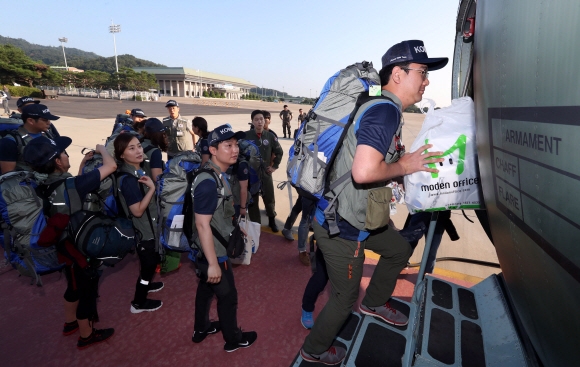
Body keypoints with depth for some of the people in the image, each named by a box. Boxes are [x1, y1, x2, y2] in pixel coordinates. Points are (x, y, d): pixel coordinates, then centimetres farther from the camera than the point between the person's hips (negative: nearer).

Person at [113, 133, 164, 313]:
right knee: (148, 264, 8)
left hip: (149, 227, 9)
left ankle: (145, 284, 52)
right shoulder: (128, 179, -27)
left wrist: (150, 186, -1)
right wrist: (152, 188, -29)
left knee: (151, 261, 28)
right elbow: (138, 210, -28)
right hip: (143, 230, -9)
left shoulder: (138, 171, 2)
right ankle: (139, 302, 27)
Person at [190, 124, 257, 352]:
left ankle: (201, 329, 46)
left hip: (210, 250, 9)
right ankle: (233, 339, 31)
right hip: (214, 253, -9)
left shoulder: (216, 175, 3)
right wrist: (213, 263, -26)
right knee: (228, 296, 10)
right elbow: (202, 224, -29)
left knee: (206, 289, 25)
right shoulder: (209, 182, -29)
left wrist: (233, 228, 23)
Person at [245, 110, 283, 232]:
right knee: (252, 200, 6)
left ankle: (272, 221, 31)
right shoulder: (246, 135, -9)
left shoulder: (270, 136, -1)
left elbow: (279, 152, 12)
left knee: (269, 199, 10)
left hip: (266, 172, 2)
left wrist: (274, 166, 7)